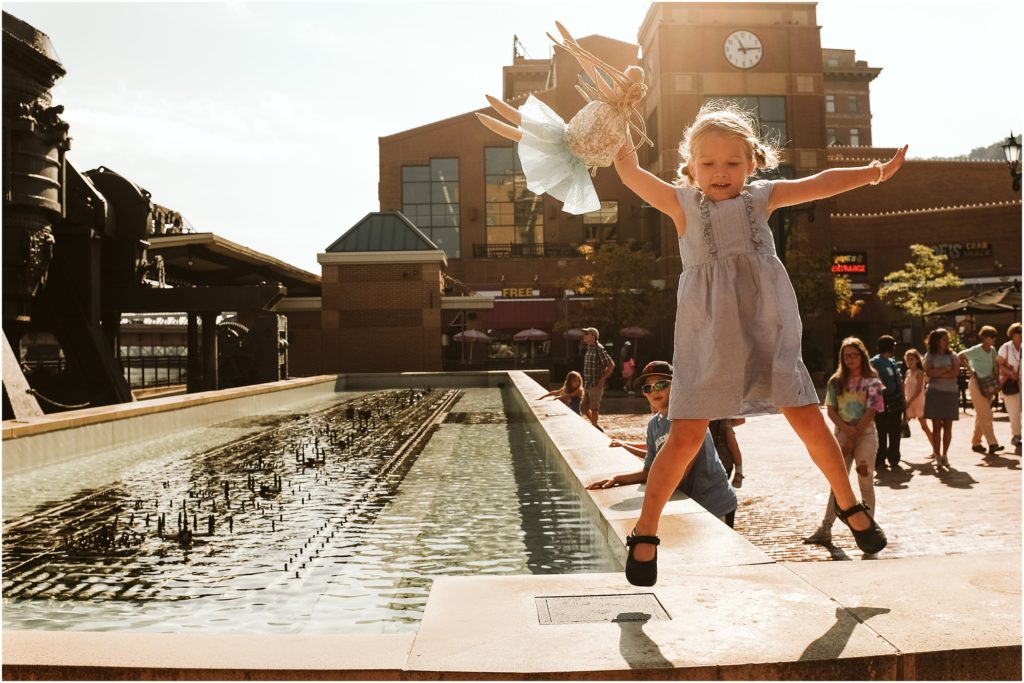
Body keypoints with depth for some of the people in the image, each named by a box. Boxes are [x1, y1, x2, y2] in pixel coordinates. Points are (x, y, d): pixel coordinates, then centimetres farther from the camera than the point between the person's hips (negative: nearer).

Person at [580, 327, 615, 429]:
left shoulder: (599, 349, -14)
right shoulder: (589, 348, 12)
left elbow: (611, 364, -18)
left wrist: (603, 378, -16)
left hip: (596, 385, -9)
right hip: (587, 385, 9)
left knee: (594, 409, 0)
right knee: (585, 409, 12)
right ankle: (596, 427, 26)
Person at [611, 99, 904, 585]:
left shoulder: (761, 197, 12)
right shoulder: (682, 203, 6)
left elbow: (821, 184, 9)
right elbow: (629, 172, -2)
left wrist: (872, 173, 1)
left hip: (767, 325, 3)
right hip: (709, 332, -2)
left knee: (807, 418, 6)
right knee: (686, 435, -5)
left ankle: (849, 505, 30)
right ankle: (645, 532, 8)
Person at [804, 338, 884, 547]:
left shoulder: (872, 382, -3)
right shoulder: (836, 381, 7)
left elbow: (870, 413, -9)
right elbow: (831, 410, 2)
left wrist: (852, 437, -11)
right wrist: (847, 430, -12)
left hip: (866, 434, -3)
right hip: (842, 434, 3)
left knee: (866, 483, 2)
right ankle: (825, 530, 6)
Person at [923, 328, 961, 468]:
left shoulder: (953, 356, 8)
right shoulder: (929, 356, 4)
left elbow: (956, 373, -8)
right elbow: (929, 373, -12)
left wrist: (938, 374, -12)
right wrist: (946, 369, -10)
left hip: (950, 393, 2)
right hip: (935, 393, -2)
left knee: (948, 426, 5)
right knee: (936, 426, -2)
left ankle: (945, 455, 17)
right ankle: (937, 457, 2)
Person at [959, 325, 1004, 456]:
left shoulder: (992, 350, 7)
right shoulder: (975, 350, -13)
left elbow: (995, 366, 15)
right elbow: (960, 356, -8)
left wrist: (997, 381, 5)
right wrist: (969, 369, -10)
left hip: (989, 385, 7)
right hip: (977, 385, -7)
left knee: (981, 416, 11)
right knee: (986, 416, -11)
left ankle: (976, 443, 20)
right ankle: (992, 444, -14)